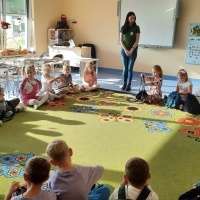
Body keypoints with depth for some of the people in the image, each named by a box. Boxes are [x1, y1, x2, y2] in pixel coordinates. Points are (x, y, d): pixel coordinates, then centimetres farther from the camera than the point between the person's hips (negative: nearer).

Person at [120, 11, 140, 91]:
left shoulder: (136, 28, -2)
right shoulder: (123, 28, 2)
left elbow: (137, 40, -4)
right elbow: (121, 40, 1)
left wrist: (131, 50, -12)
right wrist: (125, 50, -9)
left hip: (133, 51, -1)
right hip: (124, 50, 1)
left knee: (130, 68, -1)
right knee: (125, 68, 4)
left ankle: (129, 85, 5)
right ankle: (124, 84, 13)